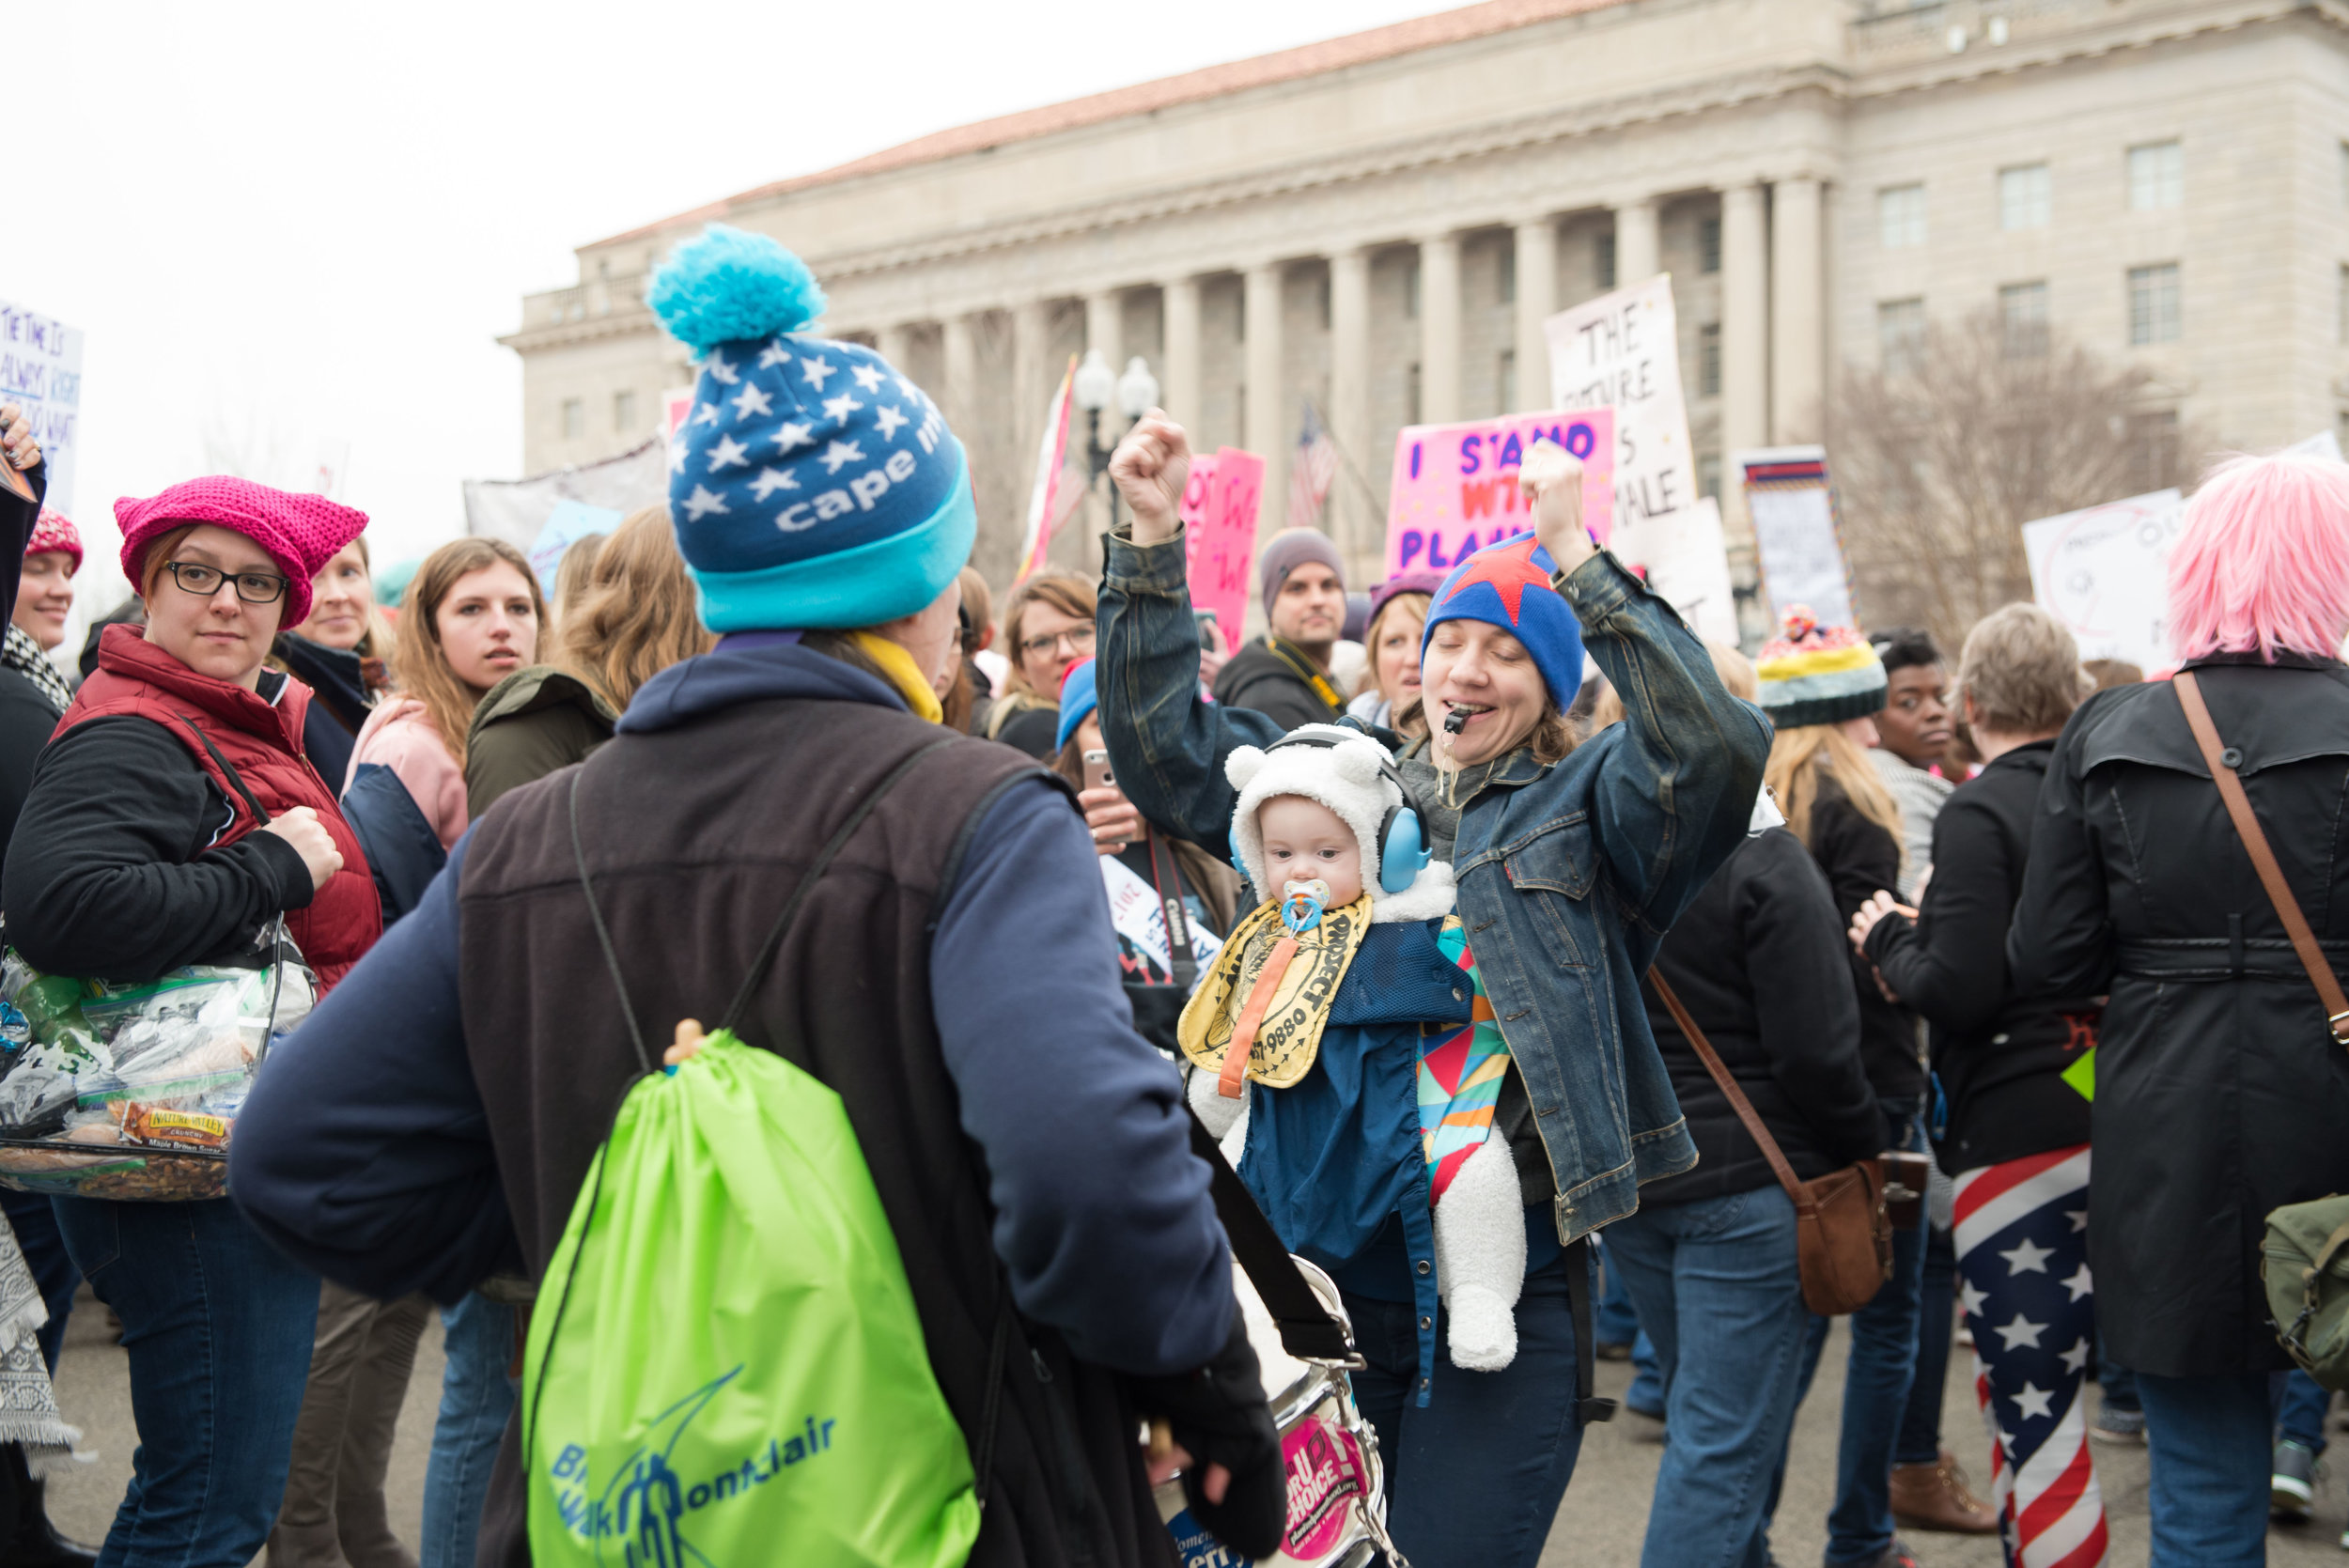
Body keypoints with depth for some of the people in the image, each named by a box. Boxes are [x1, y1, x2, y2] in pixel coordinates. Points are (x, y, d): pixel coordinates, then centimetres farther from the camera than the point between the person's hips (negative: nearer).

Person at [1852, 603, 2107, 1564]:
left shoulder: (1982, 811, -13)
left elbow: (1954, 990, -20)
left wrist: (1890, 941, 0)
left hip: (2018, 1132, -8)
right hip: (2113, 1117, 8)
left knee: (2034, 1411, -3)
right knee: (2040, 1390, 20)